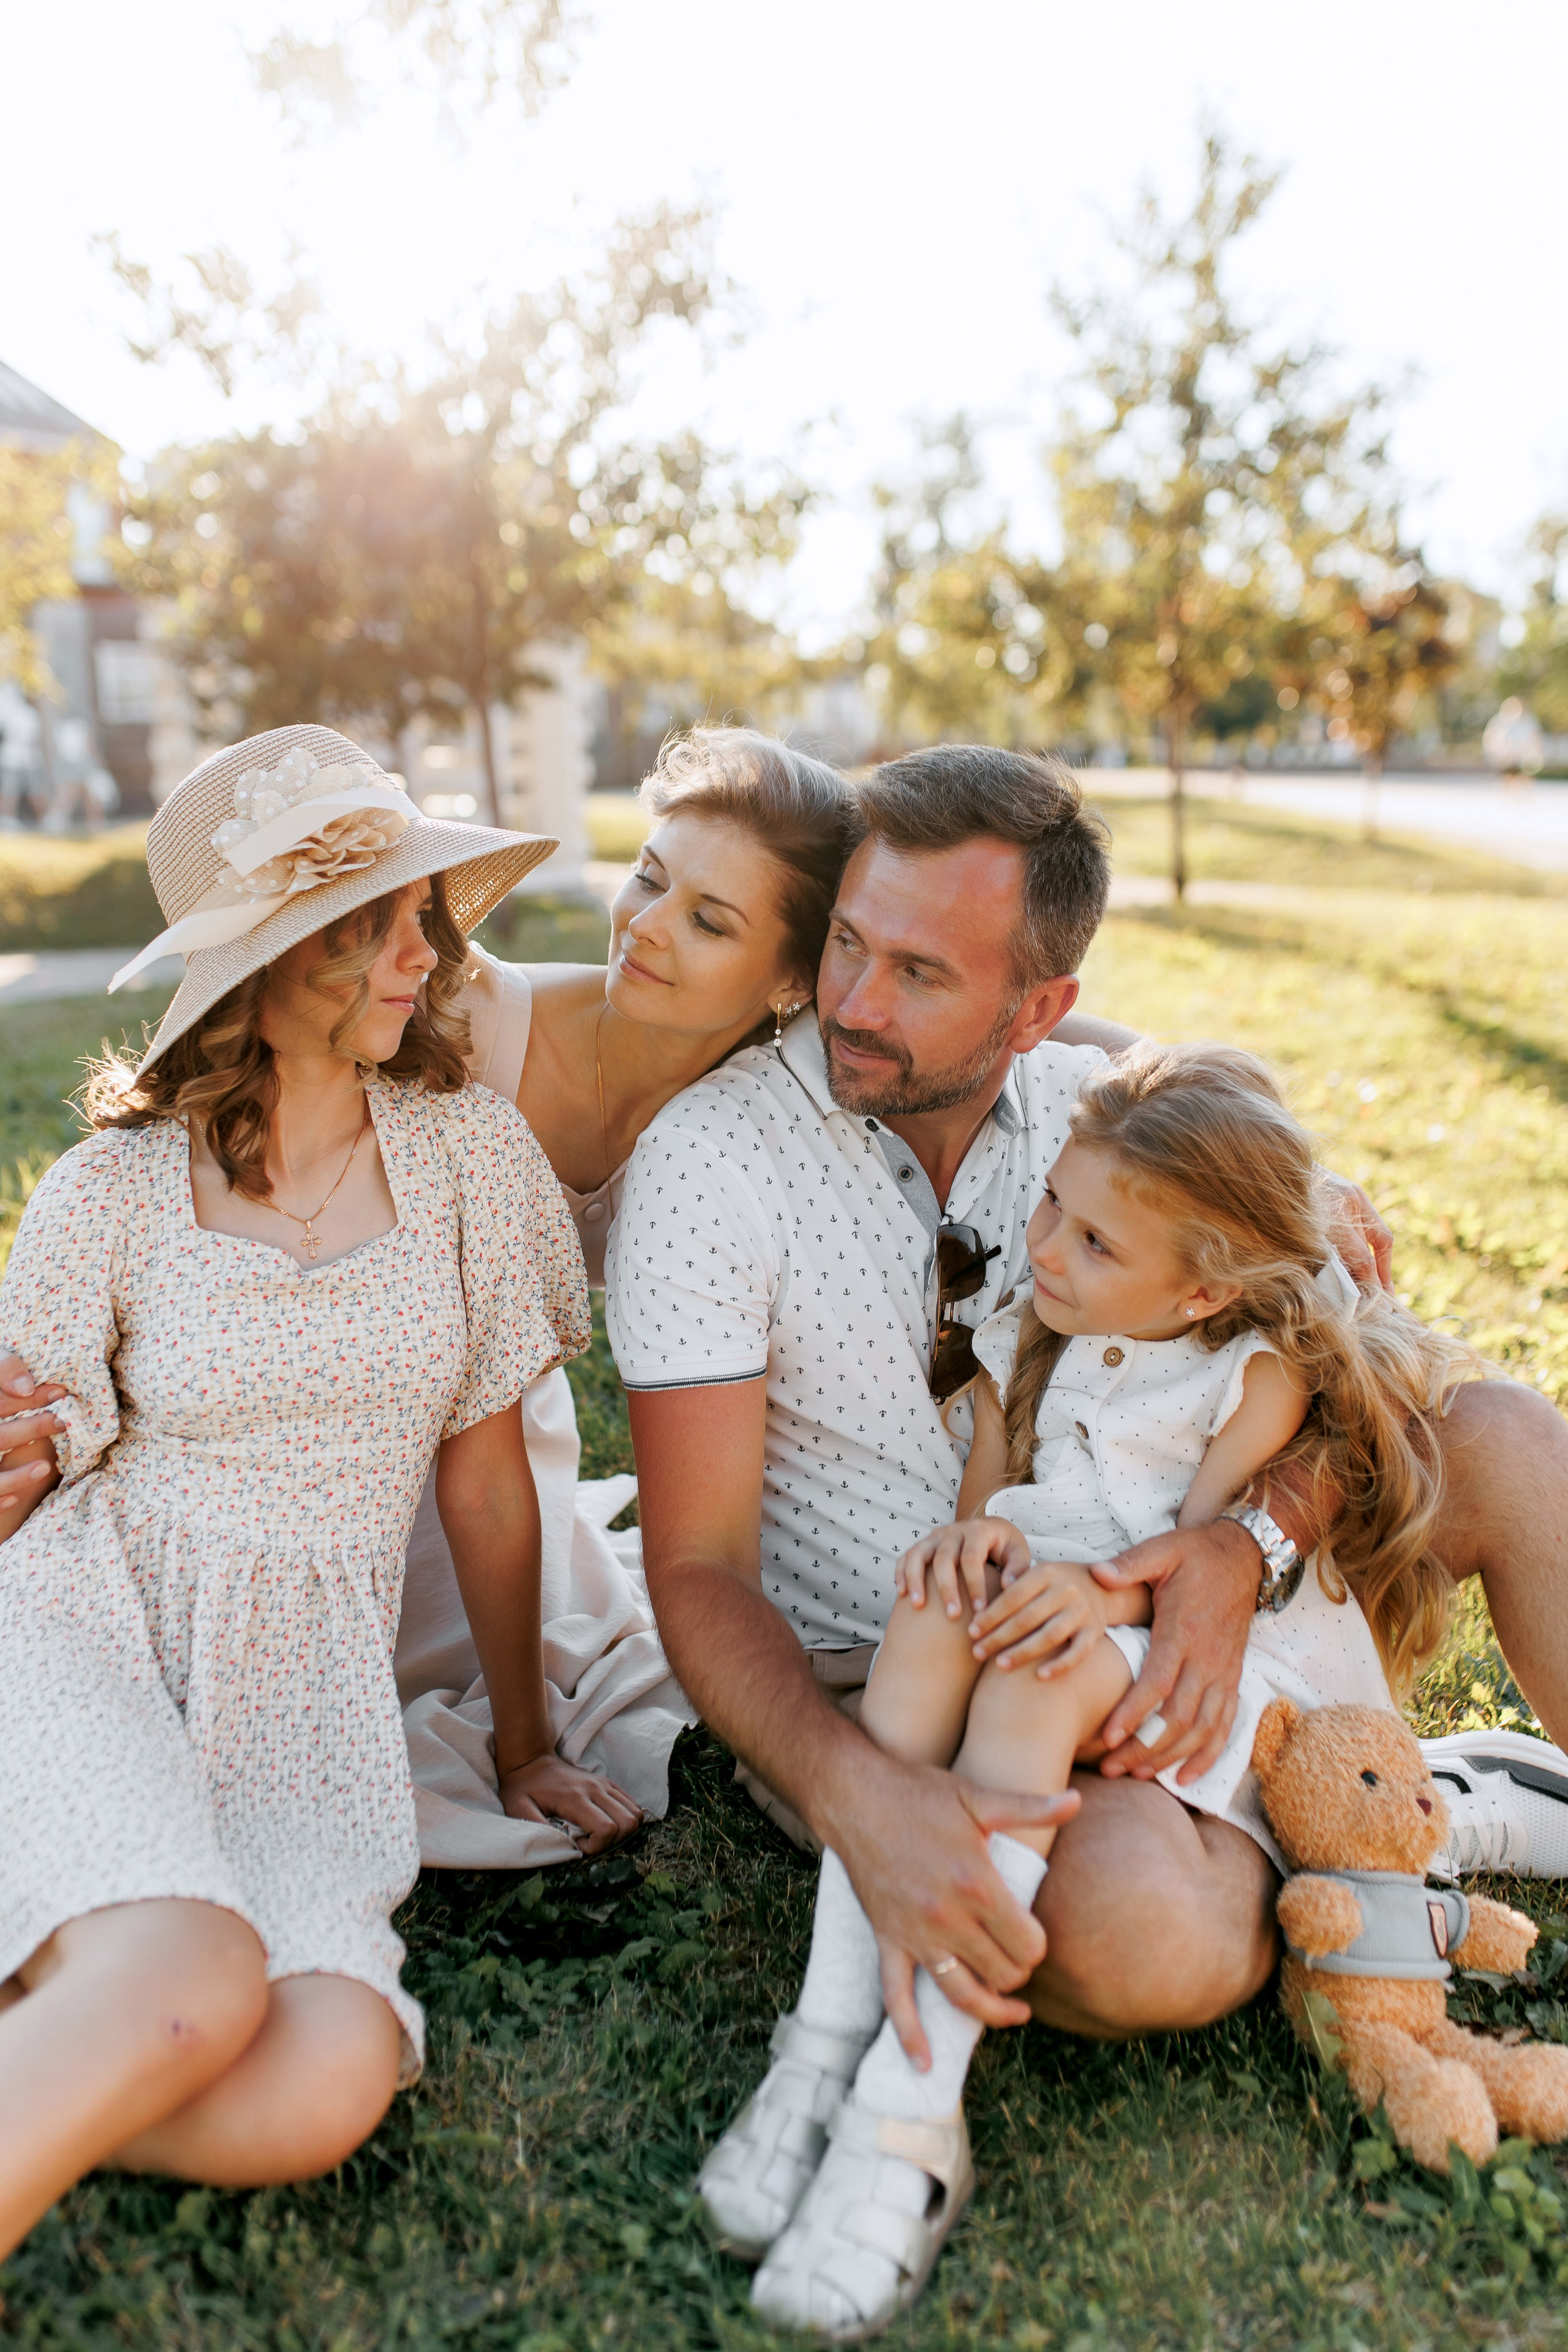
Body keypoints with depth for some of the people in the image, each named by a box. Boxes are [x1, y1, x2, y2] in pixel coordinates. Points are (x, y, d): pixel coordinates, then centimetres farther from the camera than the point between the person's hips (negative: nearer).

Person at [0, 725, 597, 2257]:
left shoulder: (468, 1152, 4)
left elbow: (486, 1476, 10)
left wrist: (523, 1747, 16)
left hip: (305, 1682, 2)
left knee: (331, 2077, -26)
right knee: (191, 1980, -33)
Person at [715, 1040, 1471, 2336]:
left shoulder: (1262, 1369, -5)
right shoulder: (1023, 1343, 8)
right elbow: (985, 1505, 6)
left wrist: (1103, 1587, -32)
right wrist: (976, 1540, -19)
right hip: (1048, 1630, 4)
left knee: (1045, 1669, -36)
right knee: (944, 1607, -31)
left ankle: (913, 2111, -38)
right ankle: (830, 2032, -34)